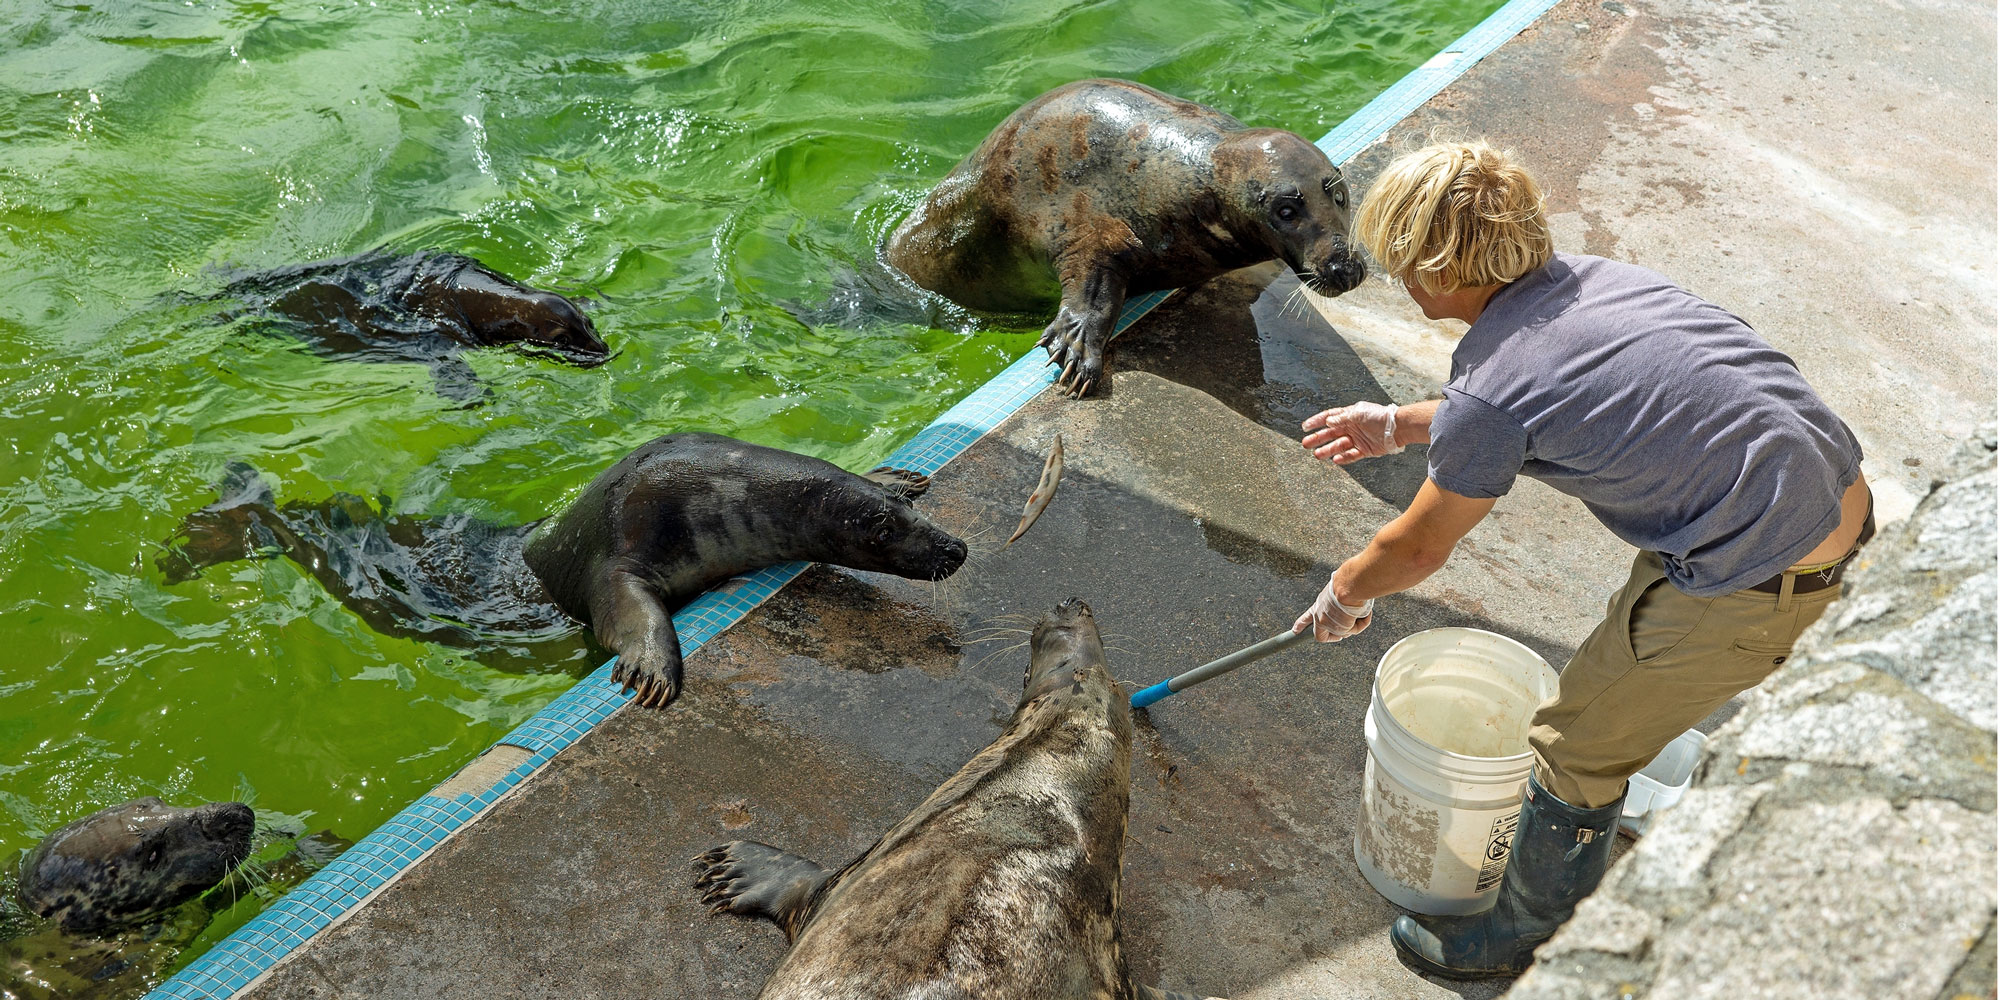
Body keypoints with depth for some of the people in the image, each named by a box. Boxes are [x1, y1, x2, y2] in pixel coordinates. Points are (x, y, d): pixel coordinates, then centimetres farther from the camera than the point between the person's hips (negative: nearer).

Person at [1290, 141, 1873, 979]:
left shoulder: (1487, 390, -19)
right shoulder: (1590, 276, 5)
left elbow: (1415, 548, -2)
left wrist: (1344, 596, 19)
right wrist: (1399, 426, 31)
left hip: (1764, 580, -9)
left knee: (1578, 745, 9)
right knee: (1636, 633, 32)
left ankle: (1525, 940, 31)